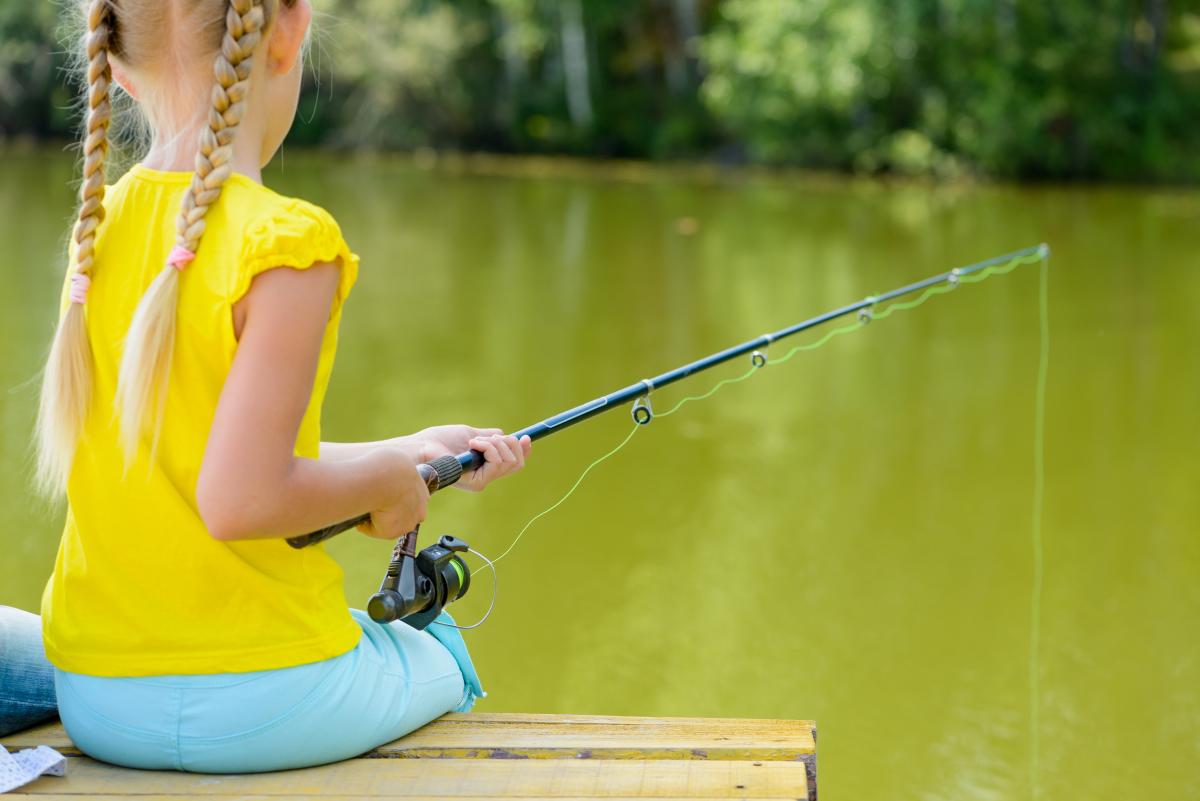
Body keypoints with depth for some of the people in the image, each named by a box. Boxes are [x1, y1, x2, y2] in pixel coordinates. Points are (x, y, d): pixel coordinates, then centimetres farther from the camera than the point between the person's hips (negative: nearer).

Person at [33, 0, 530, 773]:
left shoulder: (100, 228, 3)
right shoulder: (288, 242, -20)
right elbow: (240, 500, -25)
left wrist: (408, 453, 15)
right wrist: (383, 480, -7)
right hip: (256, 707, -6)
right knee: (440, 659, 27)